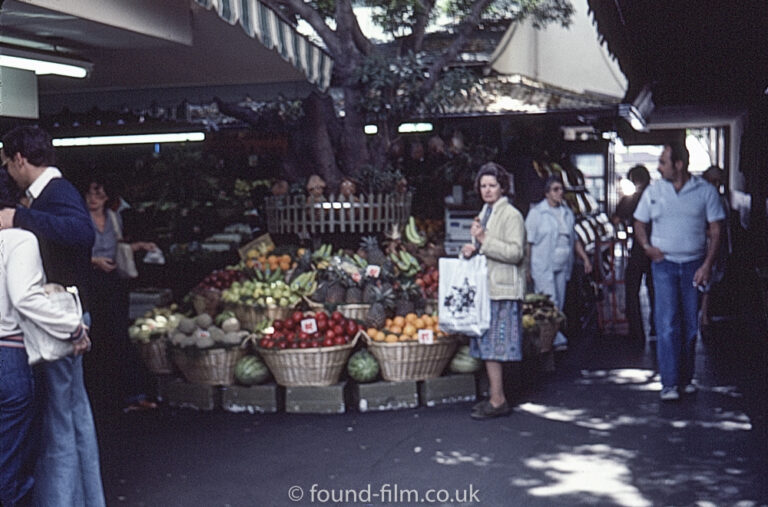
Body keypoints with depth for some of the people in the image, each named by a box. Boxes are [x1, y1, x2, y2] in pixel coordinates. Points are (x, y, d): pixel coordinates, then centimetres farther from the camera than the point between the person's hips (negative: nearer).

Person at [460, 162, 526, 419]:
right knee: (487, 345, 10)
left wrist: (484, 240, -21)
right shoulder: (485, 213, 19)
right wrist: (472, 249, 5)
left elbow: (515, 253, -17)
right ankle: (495, 396, 18)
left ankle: (497, 401, -4)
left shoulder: (511, 215, -8)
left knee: (493, 346, -9)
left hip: (502, 290, -9)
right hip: (485, 287, 9)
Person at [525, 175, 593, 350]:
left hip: (562, 267, 6)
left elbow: (574, 239, 24)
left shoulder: (567, 213, 15)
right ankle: (557, 339, -12)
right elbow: (528, 242, -5)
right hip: (542, 267, -6)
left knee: (558, 305, 5)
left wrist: (585, 258, 14)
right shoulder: (536, 213, -2)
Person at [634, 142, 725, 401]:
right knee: (667, 323, -8)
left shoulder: (705, 191, 0)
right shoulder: (653, 191, 3)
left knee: (690, 324, 7)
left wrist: (707, 264, -9)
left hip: (694, 264, 0)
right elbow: (639, 223, 14)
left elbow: (715, 231, 1)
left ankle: (686, 378, 19)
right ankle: (669, 383, -7)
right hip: (664, 263, 0)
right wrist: (647, 246, -5)